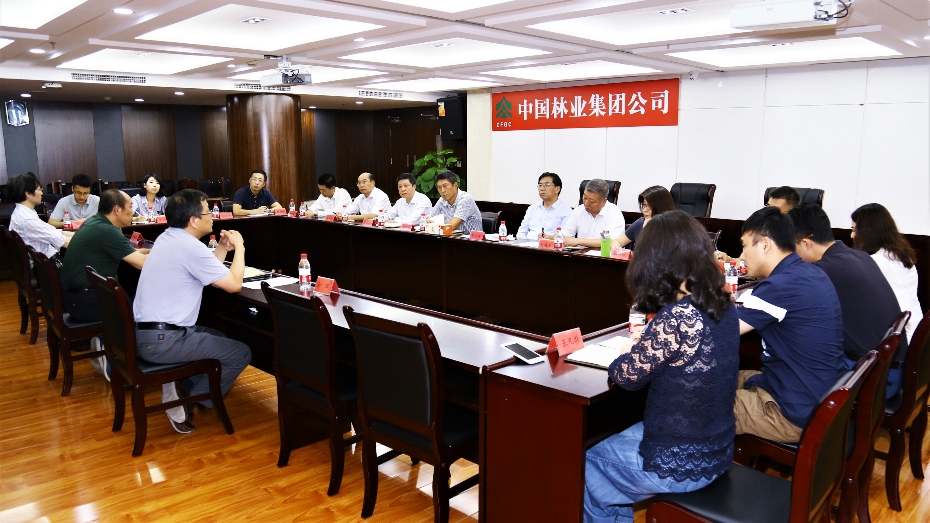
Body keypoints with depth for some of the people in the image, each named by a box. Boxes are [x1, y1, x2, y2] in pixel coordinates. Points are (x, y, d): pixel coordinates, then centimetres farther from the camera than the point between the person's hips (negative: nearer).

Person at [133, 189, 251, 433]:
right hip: (161, 340, -10)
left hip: (144, 333, 10)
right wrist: (239, 247, 0)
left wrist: (222, 248, 10)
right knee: (240, 353, -5)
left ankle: (183, 386, 13)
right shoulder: (190, 246, -19)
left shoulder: (169, 237, 12)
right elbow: (233, 284, -13)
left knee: (219, 338, 28)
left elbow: (210, 275, 19)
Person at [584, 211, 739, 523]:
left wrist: (630, 350, 4)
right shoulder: (723, 306, -3)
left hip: (681, 464, -8)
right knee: (605, 450, 26)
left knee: (587, 468, 18)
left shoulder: (677, 317, -29)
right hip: (715, 451, 8)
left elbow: (627, 375, -15)